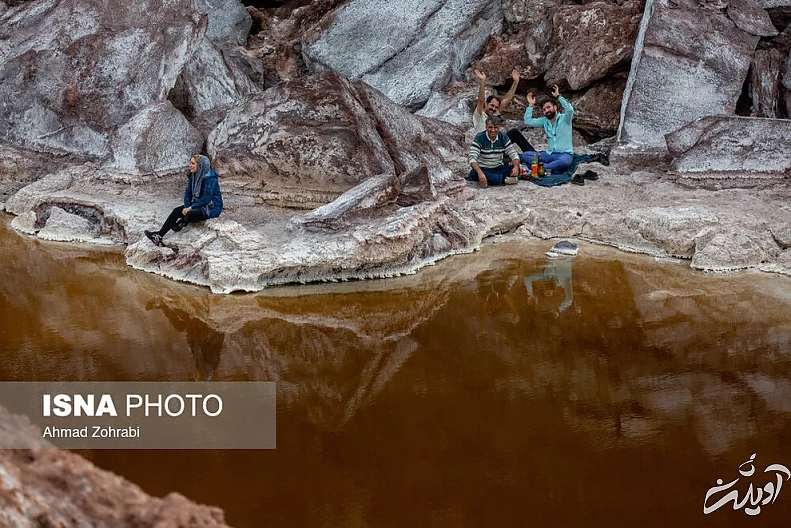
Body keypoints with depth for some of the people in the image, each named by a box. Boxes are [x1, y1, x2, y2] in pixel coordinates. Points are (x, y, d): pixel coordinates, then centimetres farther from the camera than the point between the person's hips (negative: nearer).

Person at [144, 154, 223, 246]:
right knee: (176, 211, -10)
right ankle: (159, 236, -15)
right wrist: (187, 207, -14)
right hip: (199, 204, 8)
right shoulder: (193, 176, 4)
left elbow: (206, 198, -25)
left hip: (212, 207, -8)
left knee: (190, 214, -33)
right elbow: (188, 193, 4)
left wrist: (191, 207, -24)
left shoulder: (210, 179, -22)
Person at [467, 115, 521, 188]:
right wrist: (480, 173, -42)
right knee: (474, 173, -37)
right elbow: (472, 158, -23)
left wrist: (516, 167, -26)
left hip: (498, 168, 3)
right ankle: (505, 179, -35)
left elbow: (514, 154, -2)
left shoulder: (503, 138, -1)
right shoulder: (479, 138, -13)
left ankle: (490, 179, -30)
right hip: (483, 169, -3)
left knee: (516, 170, -21)